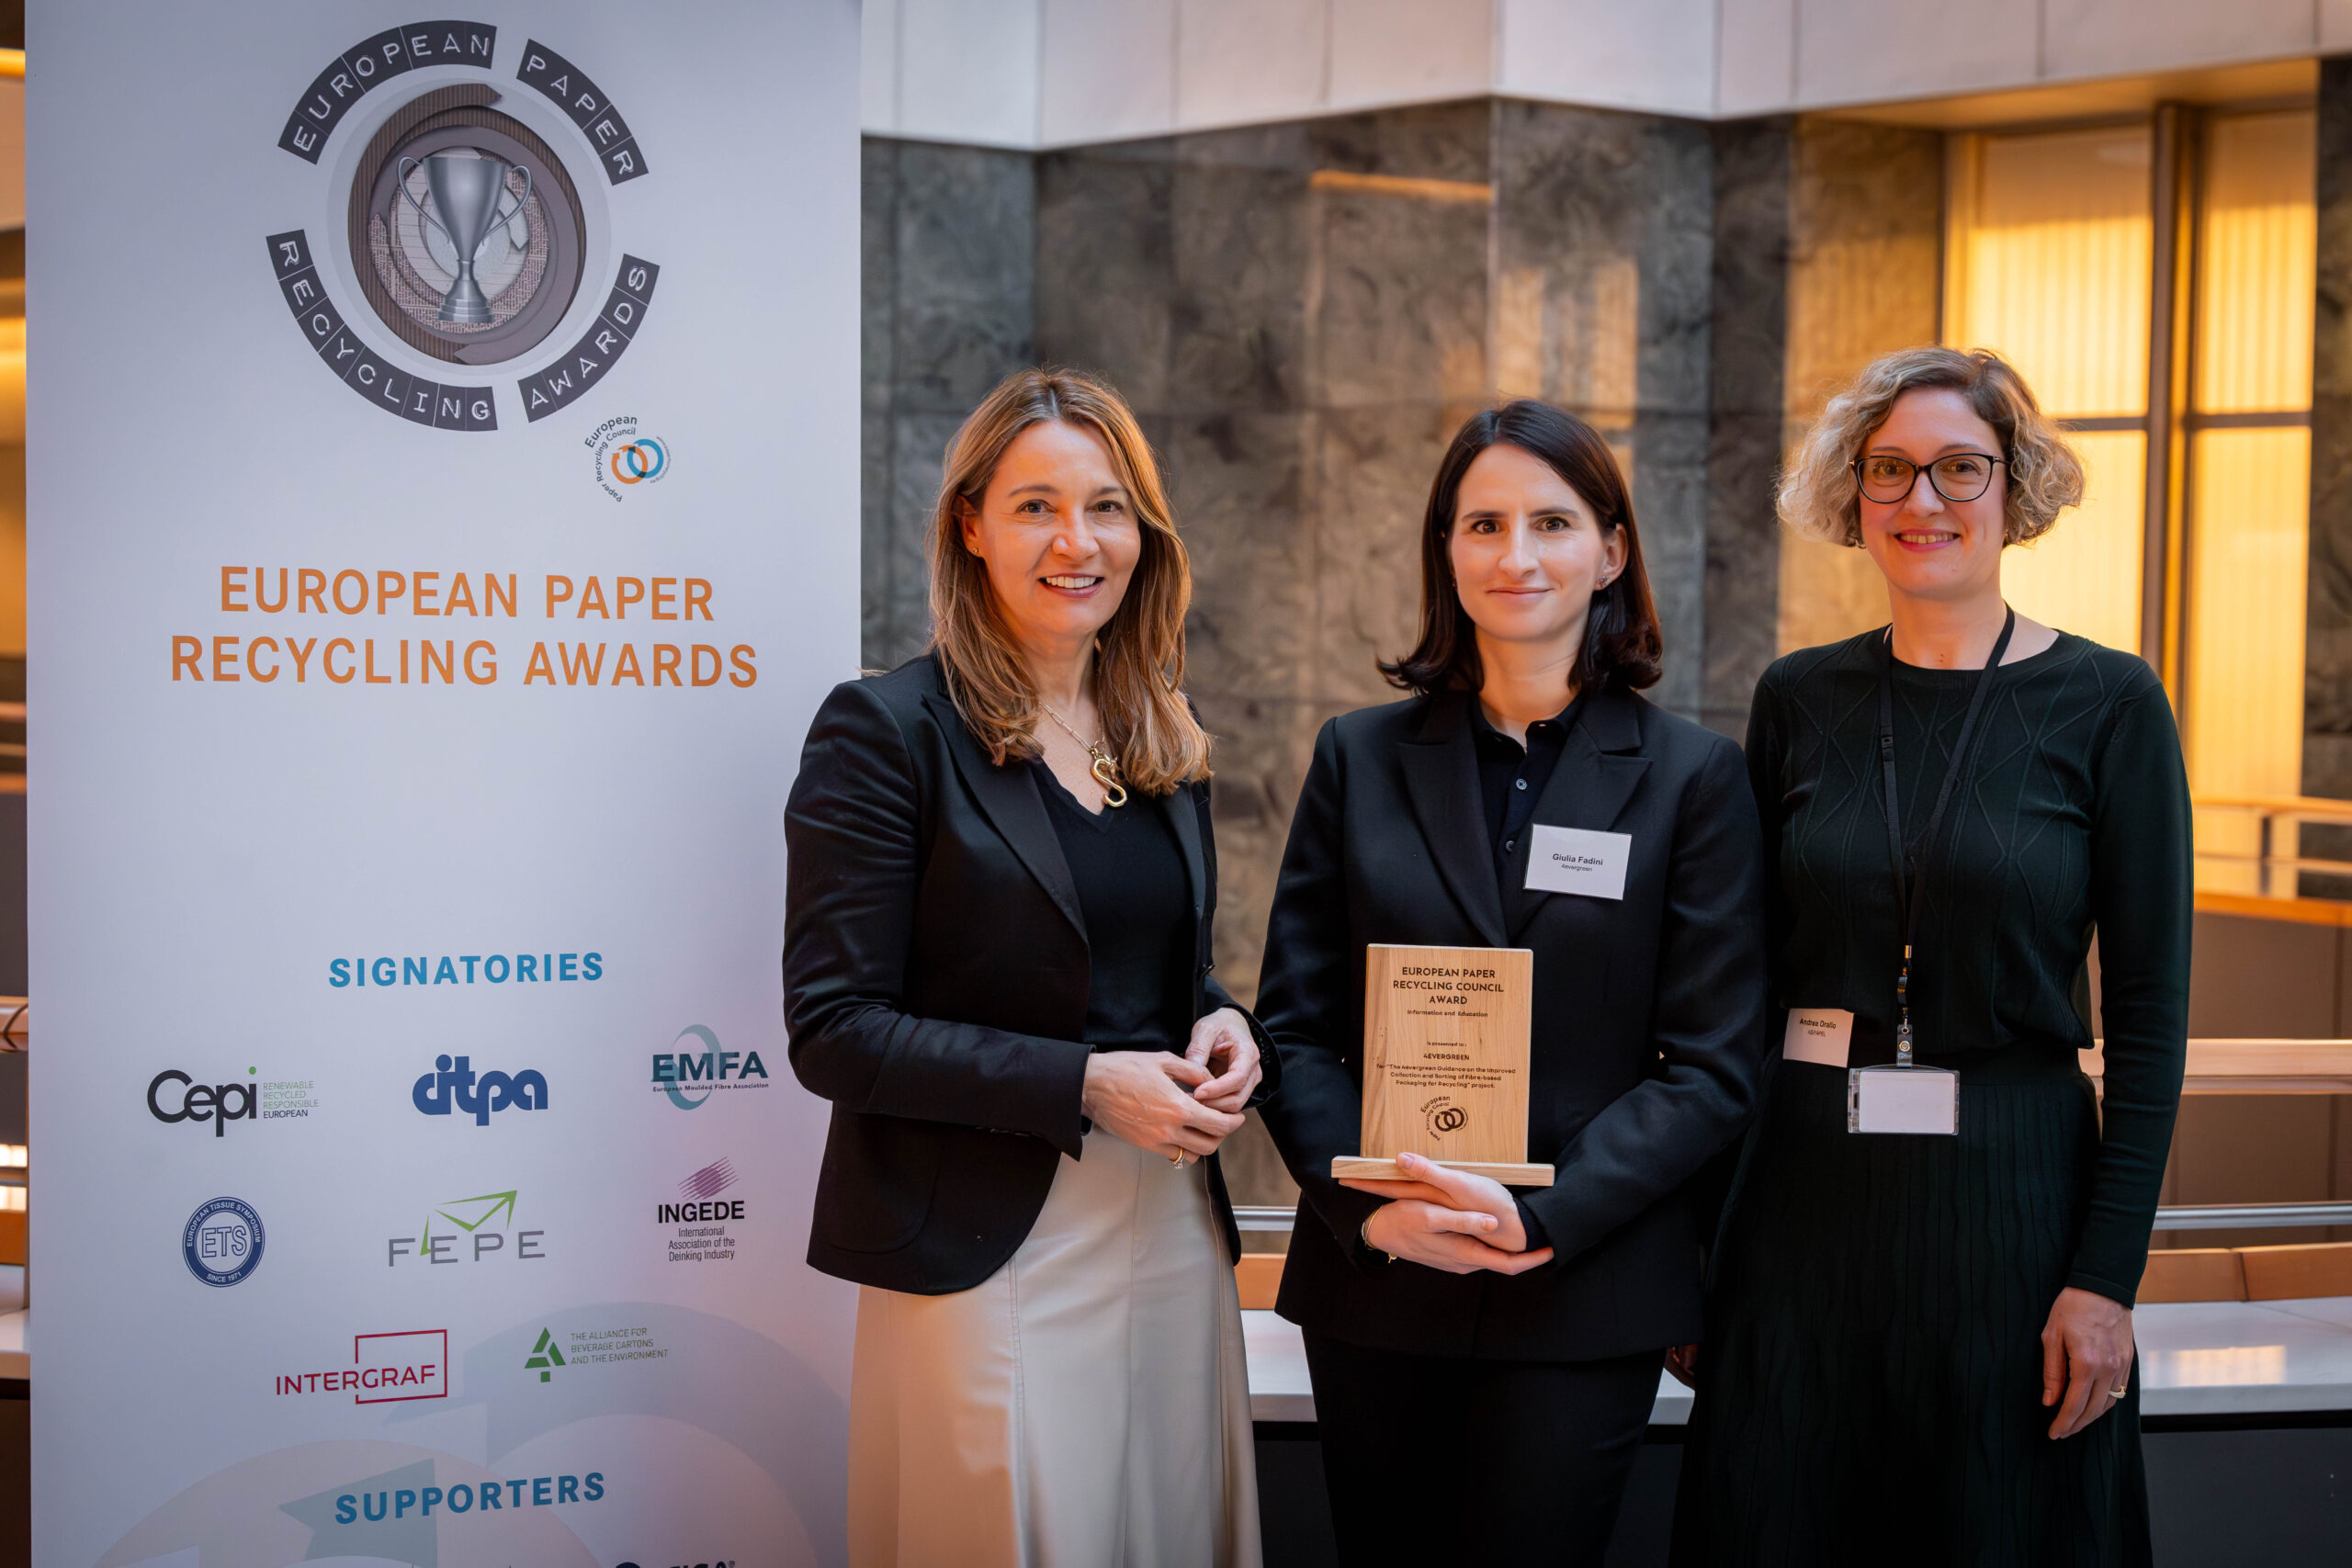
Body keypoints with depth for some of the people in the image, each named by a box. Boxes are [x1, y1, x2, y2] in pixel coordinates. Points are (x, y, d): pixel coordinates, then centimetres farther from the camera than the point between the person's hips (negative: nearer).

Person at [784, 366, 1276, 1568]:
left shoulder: (1162, 744, 11)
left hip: (1175, 1231, 6)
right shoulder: (888, 731, -9)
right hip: (990, 1252, -6)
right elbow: (834, 1032, -13)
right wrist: (1081, 1085, -19)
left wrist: (1222, 1029, -2)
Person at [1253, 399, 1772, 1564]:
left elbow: (1715, 1065, -3)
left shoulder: (1691, 776, 1)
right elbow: (1295, 1026, 4)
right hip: (1373, 1285, 2)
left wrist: (1542, 1217, -15)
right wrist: (1369, 1203, -12)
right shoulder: (1360, 758, 6)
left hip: (1586, 1294, -2)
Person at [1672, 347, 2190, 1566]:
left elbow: (2149, 1010, -5)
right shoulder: (1800, 700, 5)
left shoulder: (2108, 707, -4)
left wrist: (2107, 1276, -10)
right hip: (1805, 1189, 3)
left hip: (2013, 1191, -2)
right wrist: (1697, 1226, 4)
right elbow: (1746, 972, 8)